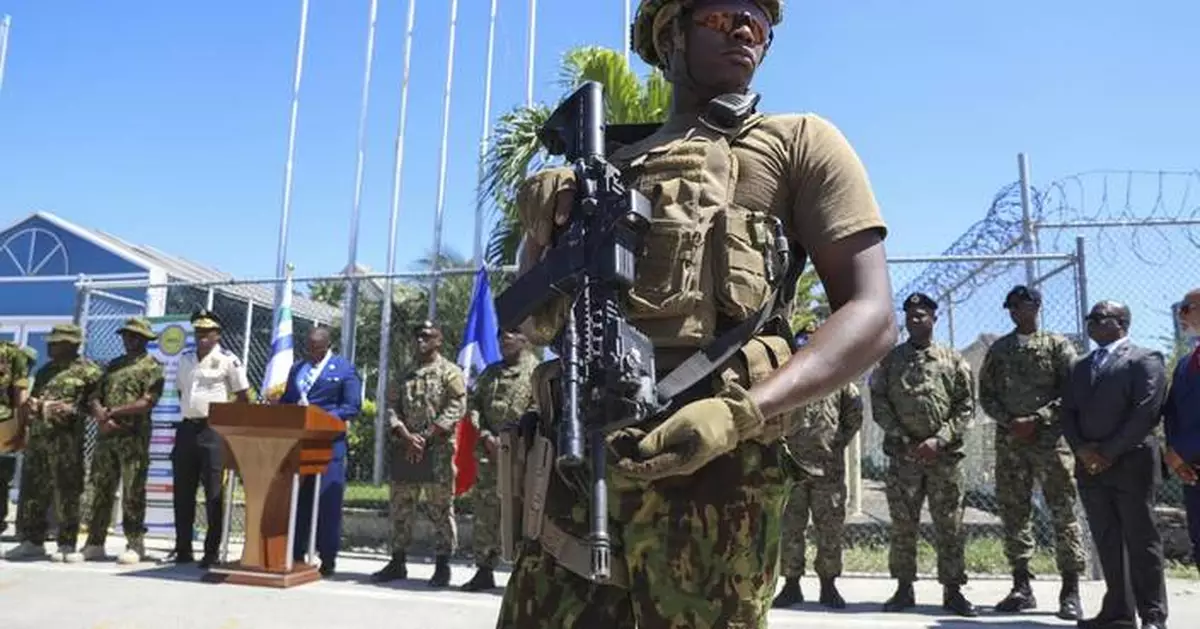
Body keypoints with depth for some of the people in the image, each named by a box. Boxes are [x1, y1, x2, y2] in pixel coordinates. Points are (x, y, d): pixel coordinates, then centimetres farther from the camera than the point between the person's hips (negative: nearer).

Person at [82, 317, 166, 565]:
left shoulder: (152, 366, 0)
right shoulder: (113, 365, 20)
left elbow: (146, 403, -11)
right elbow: (94, 396, 13)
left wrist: (111, 412, -12)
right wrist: (102, 417, -7)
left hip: (134, 436, -6)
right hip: (106, 435, 6)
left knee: (132, 492, -4)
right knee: (100, 489, 8)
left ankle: (135, 545, 2)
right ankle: (95, 543, 15)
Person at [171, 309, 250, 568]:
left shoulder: (228, 360, -5)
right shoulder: (185, 358, 13)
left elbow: (243, 397, -4)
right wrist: (189, 411, 14)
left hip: (214, 429, -6)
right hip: (187, 427, 6)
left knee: (214, 493, -2)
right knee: (182, 491, 10)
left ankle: (212, 552, 4)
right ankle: (183, 550, 20)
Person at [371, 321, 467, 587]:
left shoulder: (451, 372, 0)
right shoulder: (407, 376, 18)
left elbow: (455, 409, -10)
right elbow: (395, 409, 11)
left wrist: (426, 437, -15)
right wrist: (406, 436, -8)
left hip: (438, 450, -6)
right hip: (405, 449, 6)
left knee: (440, 507, -3)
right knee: (401, 505, 9)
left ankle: (442, 565, 4)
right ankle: (398, 562, 18)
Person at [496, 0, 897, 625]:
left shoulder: (798, 141, 9)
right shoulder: (611, 166, 21)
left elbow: (872, 316, -2)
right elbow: (535, 323, 21)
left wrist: (741, 413, -17)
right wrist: (543, 227, 1)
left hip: (707, 459, -4)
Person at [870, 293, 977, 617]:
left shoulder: (953, 360, 7)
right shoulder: (890, 359, 8)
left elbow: (966, 407, 1)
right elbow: (879, 404, 2)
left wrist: (939, 440, -11)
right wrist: (903, 440, -9)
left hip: (945, 455, 0)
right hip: (902, 455, 1)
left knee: (950, 526, 2)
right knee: (902, 525, 4)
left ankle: (952, 590, 12)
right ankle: (904, 589, 13)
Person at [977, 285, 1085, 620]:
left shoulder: (1058, 345, 4)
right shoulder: (998, 349, 13)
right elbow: (986, 394, 10)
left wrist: (1037, 420, -13)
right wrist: (1008, 420, -7)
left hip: (1050, 438, -3)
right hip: (1009, 440, 4)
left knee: (1063, 512, -4)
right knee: (1013, 513, 5)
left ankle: (1070, 589, 2)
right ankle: (1021, 586, 13)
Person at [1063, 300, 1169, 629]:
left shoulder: (1146, 359, 0)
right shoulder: (1082, 366, 20)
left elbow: (1146, 411, -12)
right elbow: (1068, 411, 12)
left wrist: (1110, 452, -14)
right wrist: (1082, 449, -5)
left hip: (1131, 463, -6)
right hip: (1090, 466, 6)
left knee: (1141, 541, -1)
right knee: (1107, 543, 7)